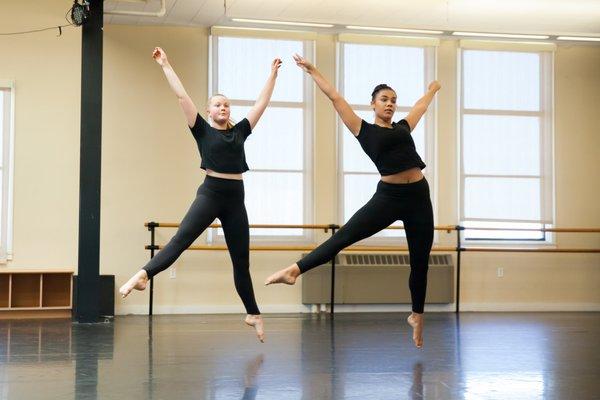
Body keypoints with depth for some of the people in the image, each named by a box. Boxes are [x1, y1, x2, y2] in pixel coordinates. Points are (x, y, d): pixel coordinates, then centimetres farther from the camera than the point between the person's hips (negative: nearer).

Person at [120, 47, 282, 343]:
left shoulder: (239, 131, 14)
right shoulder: (202, 130, 4)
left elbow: (262, 102, 18)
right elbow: (182, 96, 0)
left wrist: (272, 75, 21)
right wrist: (165, 66, -2)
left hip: (235, 198, 4)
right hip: (210, 193, -3)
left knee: (241, 259, 9)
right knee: (182, 238, -24)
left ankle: (253, 314, 19)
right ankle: (142, 275, -39)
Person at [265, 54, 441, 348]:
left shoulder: (403, 127, 16)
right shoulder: (365, 131, 5)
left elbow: (422, 104, 35)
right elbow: (335, 98, 5)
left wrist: (433, 89, 53)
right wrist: (313, 71, 8)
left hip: (418, 196, 4)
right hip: (388, 196, -4)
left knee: (420, 261, 10)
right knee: (343, 237, -11)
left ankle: (417, 316, 26)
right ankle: (294, 270, -13)